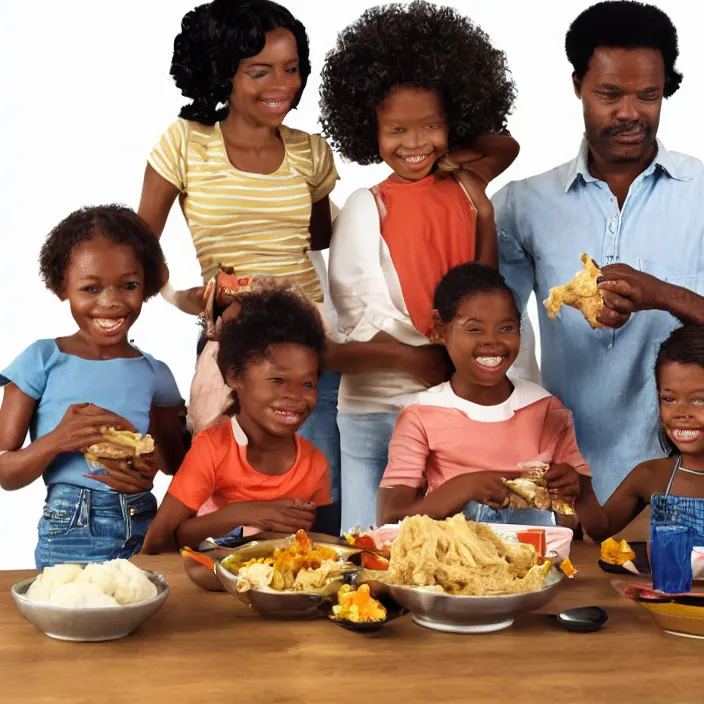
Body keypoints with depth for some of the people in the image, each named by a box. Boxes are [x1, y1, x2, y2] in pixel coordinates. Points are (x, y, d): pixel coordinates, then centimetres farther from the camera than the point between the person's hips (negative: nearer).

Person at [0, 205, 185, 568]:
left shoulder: (155, 374, 5)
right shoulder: (42, 361, -3)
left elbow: (177, 462, 15)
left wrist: (152, 469, -7)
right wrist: (57, 441, -21)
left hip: (143, 534, 3)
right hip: (68, 538, -3)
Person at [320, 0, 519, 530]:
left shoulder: (466, 193, 4)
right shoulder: (366, 208, -3)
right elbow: (367, 323, -8)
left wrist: (484, 213, -3)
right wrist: (438, 364, -15)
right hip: (375, 410, -2)